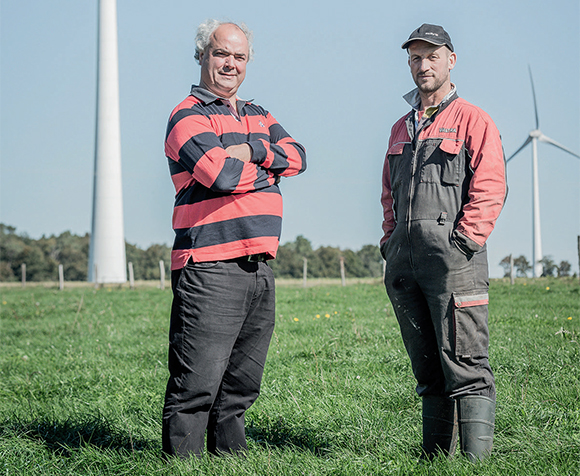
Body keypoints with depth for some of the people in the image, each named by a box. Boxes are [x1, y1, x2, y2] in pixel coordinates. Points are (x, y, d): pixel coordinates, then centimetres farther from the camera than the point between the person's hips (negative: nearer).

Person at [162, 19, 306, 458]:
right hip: (209, 268, -8)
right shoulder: (188, 117, -3)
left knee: (241, 386, 14)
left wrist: (249, 151, -10)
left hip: (259, 267, 8)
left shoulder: (259, 117, 21)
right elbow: (222, 175, -19)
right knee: (196, 384, -9)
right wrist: (267, 170, -2)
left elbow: (297, 157, 5)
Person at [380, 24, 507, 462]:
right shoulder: (401, 128, 23)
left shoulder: (473, 121, 4)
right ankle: (435, 456, 14)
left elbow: (490, 188, -5)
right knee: (427, 366, 9)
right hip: (404, 259, 6)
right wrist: (391, 239, 14)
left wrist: (463, 240, -14)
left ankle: (476, 457, -11)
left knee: (465, 363, -10)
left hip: (453, 256, -6)